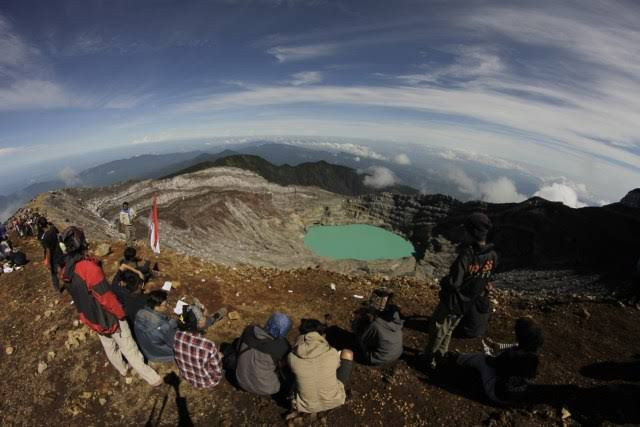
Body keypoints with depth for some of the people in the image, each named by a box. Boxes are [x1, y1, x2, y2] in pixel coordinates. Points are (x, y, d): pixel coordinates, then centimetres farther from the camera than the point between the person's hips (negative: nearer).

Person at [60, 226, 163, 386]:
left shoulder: (67, 271, -6)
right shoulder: (88, 267, -33)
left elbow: (79, 296, 8)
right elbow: (106, 296, -28)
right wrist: (120, 312, -13)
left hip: (92, 318, 8)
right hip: (109, 317, -8)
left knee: (109, 347, 27)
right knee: (129, 349, 6)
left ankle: (122, 369, 50)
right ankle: (152, 378, 19)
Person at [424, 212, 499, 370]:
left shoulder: (467, 254, -31)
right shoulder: (493, 256, -9)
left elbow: (454, 283, -28)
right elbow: (485, 280, 5)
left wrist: (443, 282, -7)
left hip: (452, 301, -6)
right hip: (468, 304, 7)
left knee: (437, 330, 14)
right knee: (448, 330, 26)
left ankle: (429, 358, 29)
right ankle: (440, 355, 42)